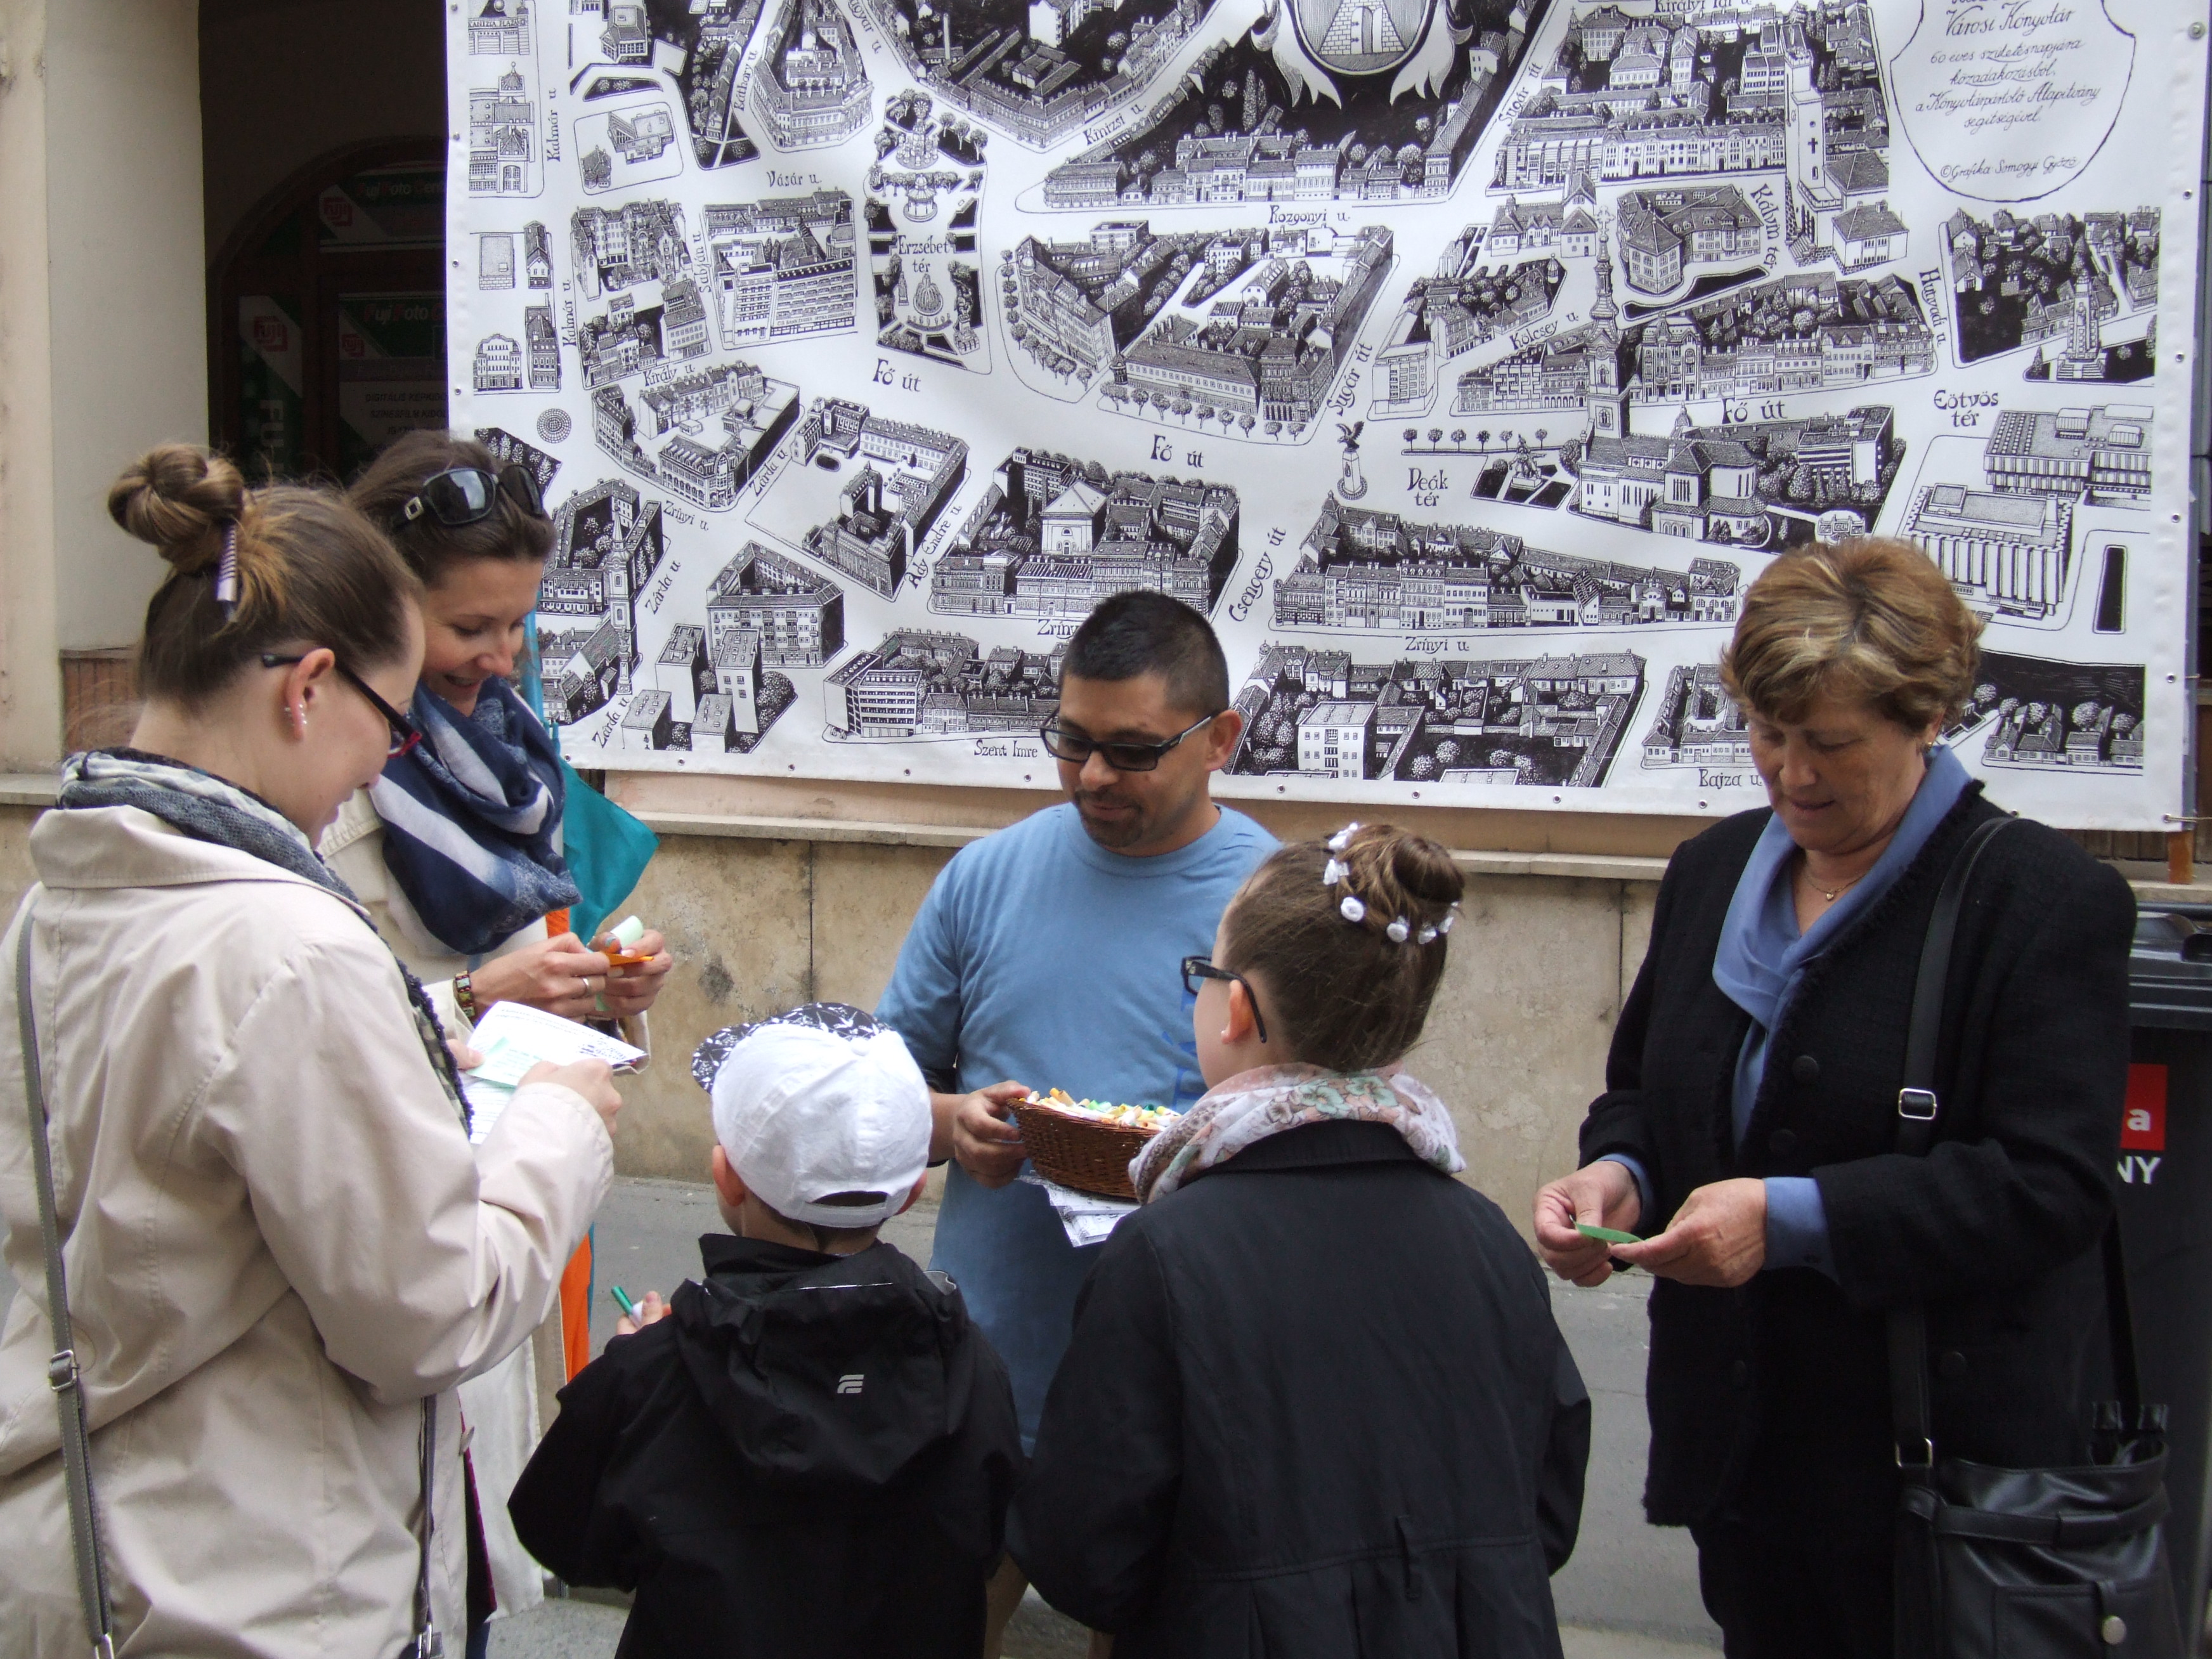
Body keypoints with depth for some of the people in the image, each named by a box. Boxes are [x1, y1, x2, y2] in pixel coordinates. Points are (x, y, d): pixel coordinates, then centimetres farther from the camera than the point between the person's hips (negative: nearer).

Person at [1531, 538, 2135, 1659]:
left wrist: (1795, 1218, -25)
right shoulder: (1712, 872, 9)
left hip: (1943, 1462, -5)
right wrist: (1617, 1172, -4)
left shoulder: (2046, 900, -10)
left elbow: (2053, 1188, -18)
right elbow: (1643, 1092, 20)